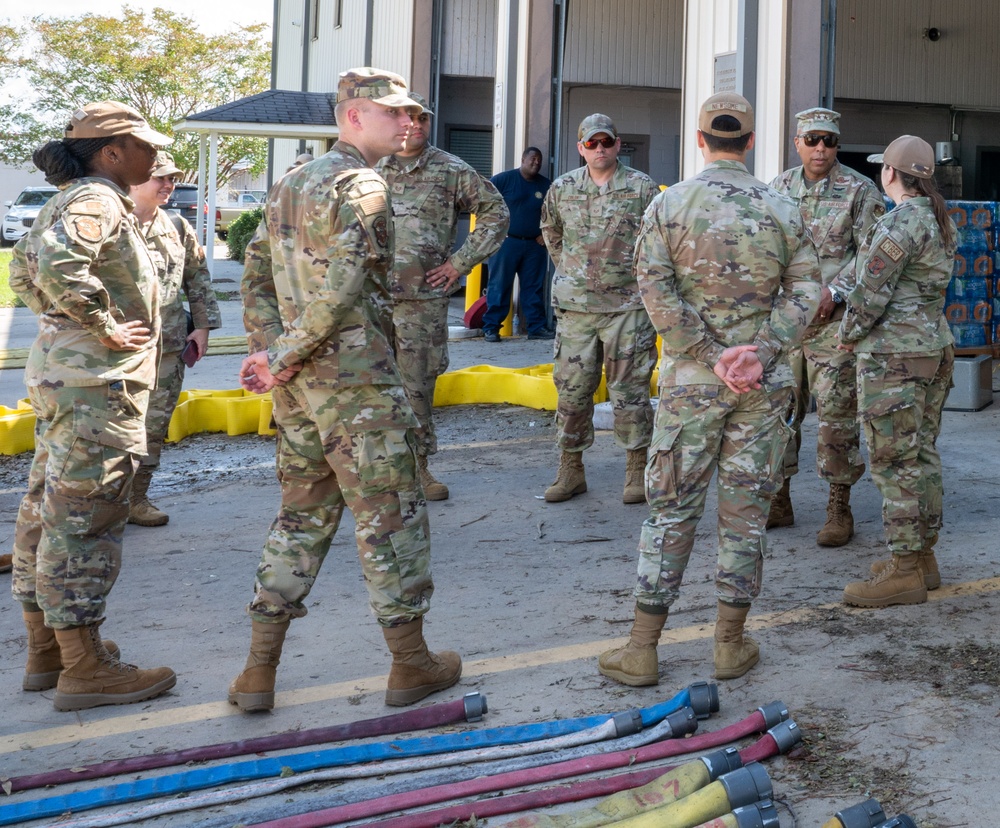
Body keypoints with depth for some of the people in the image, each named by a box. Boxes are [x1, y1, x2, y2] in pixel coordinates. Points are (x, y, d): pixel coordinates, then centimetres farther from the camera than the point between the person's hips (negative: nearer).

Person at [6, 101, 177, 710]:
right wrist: (105, 326, -22)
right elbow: (58, 265, -31)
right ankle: (85, 670, -1)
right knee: (85, 519, -6)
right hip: (98, 384, -11)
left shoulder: (70, 201, 17)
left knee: (49, 512, 14)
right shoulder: (97, 201, -15)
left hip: (60, 376, 11)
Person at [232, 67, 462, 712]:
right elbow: (344, 287, -24)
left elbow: (257, 277, 16)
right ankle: (411, 664, 13)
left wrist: (270, 351, 6)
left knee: (303, 514, 14)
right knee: (390, 515, 3)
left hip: (299, 384, 8)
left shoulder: (290, 185, 15)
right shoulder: (361, 185, -14)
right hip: (357, 379, -8)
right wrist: (282, 358, -14)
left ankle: (259, 672, 14)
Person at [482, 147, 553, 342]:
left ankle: (537, 326, 12)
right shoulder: (504, 179, -3)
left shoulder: (547, 186, 10)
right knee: (499, 286, -2)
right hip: (506, 243, -4)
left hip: (535, 245, 4)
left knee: (534, 288, 7)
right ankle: (491, 327, 1)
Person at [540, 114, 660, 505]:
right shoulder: (562, 189, 7)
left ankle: (637, 473, 10)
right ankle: (570, 470, 16)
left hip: (628, 304, -3)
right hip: (575, 306, 3)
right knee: (572, 388, 6)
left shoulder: (642, 188, -2)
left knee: (629, 390, 0)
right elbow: (550, 232, 25)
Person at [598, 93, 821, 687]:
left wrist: (711, 357, -10)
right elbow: (806, 291, -4)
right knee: (747, 509, 9)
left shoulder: (669, 204, -3)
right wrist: (760, 352, -11)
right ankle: (733, 643, 16)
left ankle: (644, 648, 7)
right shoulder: (783, 209, 1)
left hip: (691, 378, -1)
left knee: (673, 508, 5)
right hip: (764, 384, 1)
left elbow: (656, 289, -10)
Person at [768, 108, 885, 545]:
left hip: (833, 318, -4)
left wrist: (833, 292, -15)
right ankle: (778, 500, 19)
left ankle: (839, 509, 5)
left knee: (836, 411, -3)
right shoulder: (779, 188, 9)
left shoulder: (860, 190, -4)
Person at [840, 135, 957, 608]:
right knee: (922, 454, 14)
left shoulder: (899, 223, -18)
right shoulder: (941, 221, 11)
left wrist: (849, 334, -1)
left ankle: (905, 573, -2)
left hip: (893, 355, -10)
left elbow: (871, 292, -18)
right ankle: (922, 557, 21)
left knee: (893, 460, -5)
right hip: (934, 343, 10)